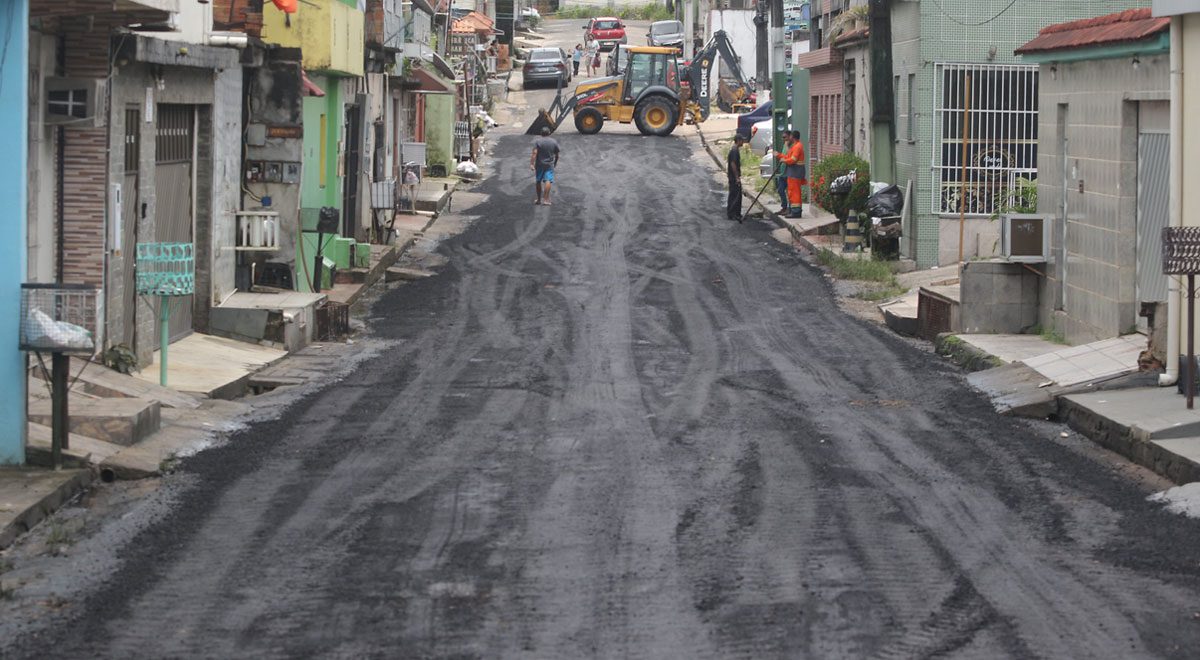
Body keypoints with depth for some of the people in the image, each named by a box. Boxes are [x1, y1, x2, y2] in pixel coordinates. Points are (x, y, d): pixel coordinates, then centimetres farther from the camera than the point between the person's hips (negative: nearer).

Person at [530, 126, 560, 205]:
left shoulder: (537, 141, -7)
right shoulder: (554, 142, 0)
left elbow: (534, 153, -16)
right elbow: (556, 155, 7)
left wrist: (531, 164, -17)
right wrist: (555, 163, 23)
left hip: (539, 164, 0)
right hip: (549, 165, 0)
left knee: (538, 181, 12)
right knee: (548, 181, -6)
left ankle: (539, 199, 18)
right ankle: (546, 199, -18)